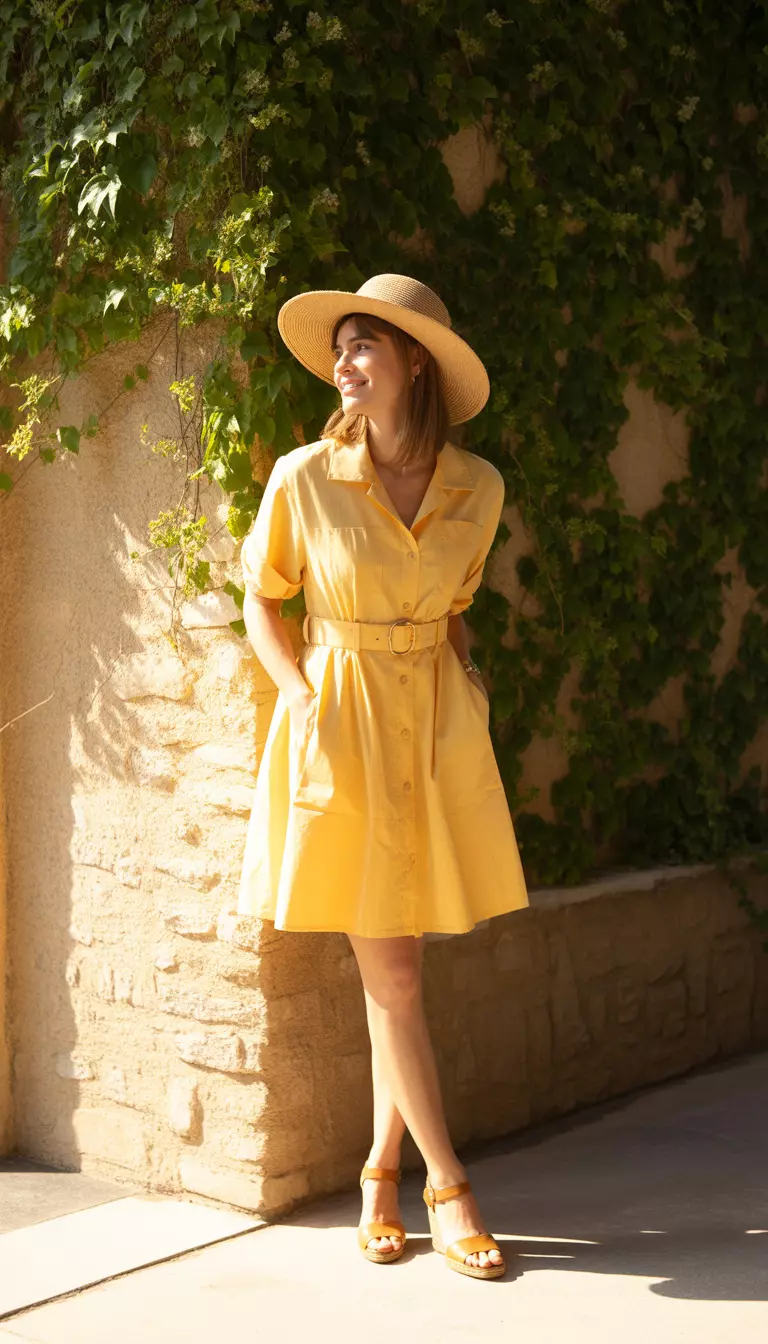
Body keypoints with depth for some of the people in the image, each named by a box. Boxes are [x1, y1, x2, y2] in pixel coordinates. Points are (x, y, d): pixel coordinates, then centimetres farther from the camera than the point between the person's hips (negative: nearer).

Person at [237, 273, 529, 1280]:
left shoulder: (477, 488, 0)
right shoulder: (304, 479, -7)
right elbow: (260, 602, 5)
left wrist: (471, 689, 3)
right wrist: (305, 700, -8)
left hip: (437, 733, 2)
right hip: (339, 737, -2)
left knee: (398, 969, 8)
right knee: (390, 974, 0)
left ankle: (382, 1171, 23)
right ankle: (446, 1185, 11)